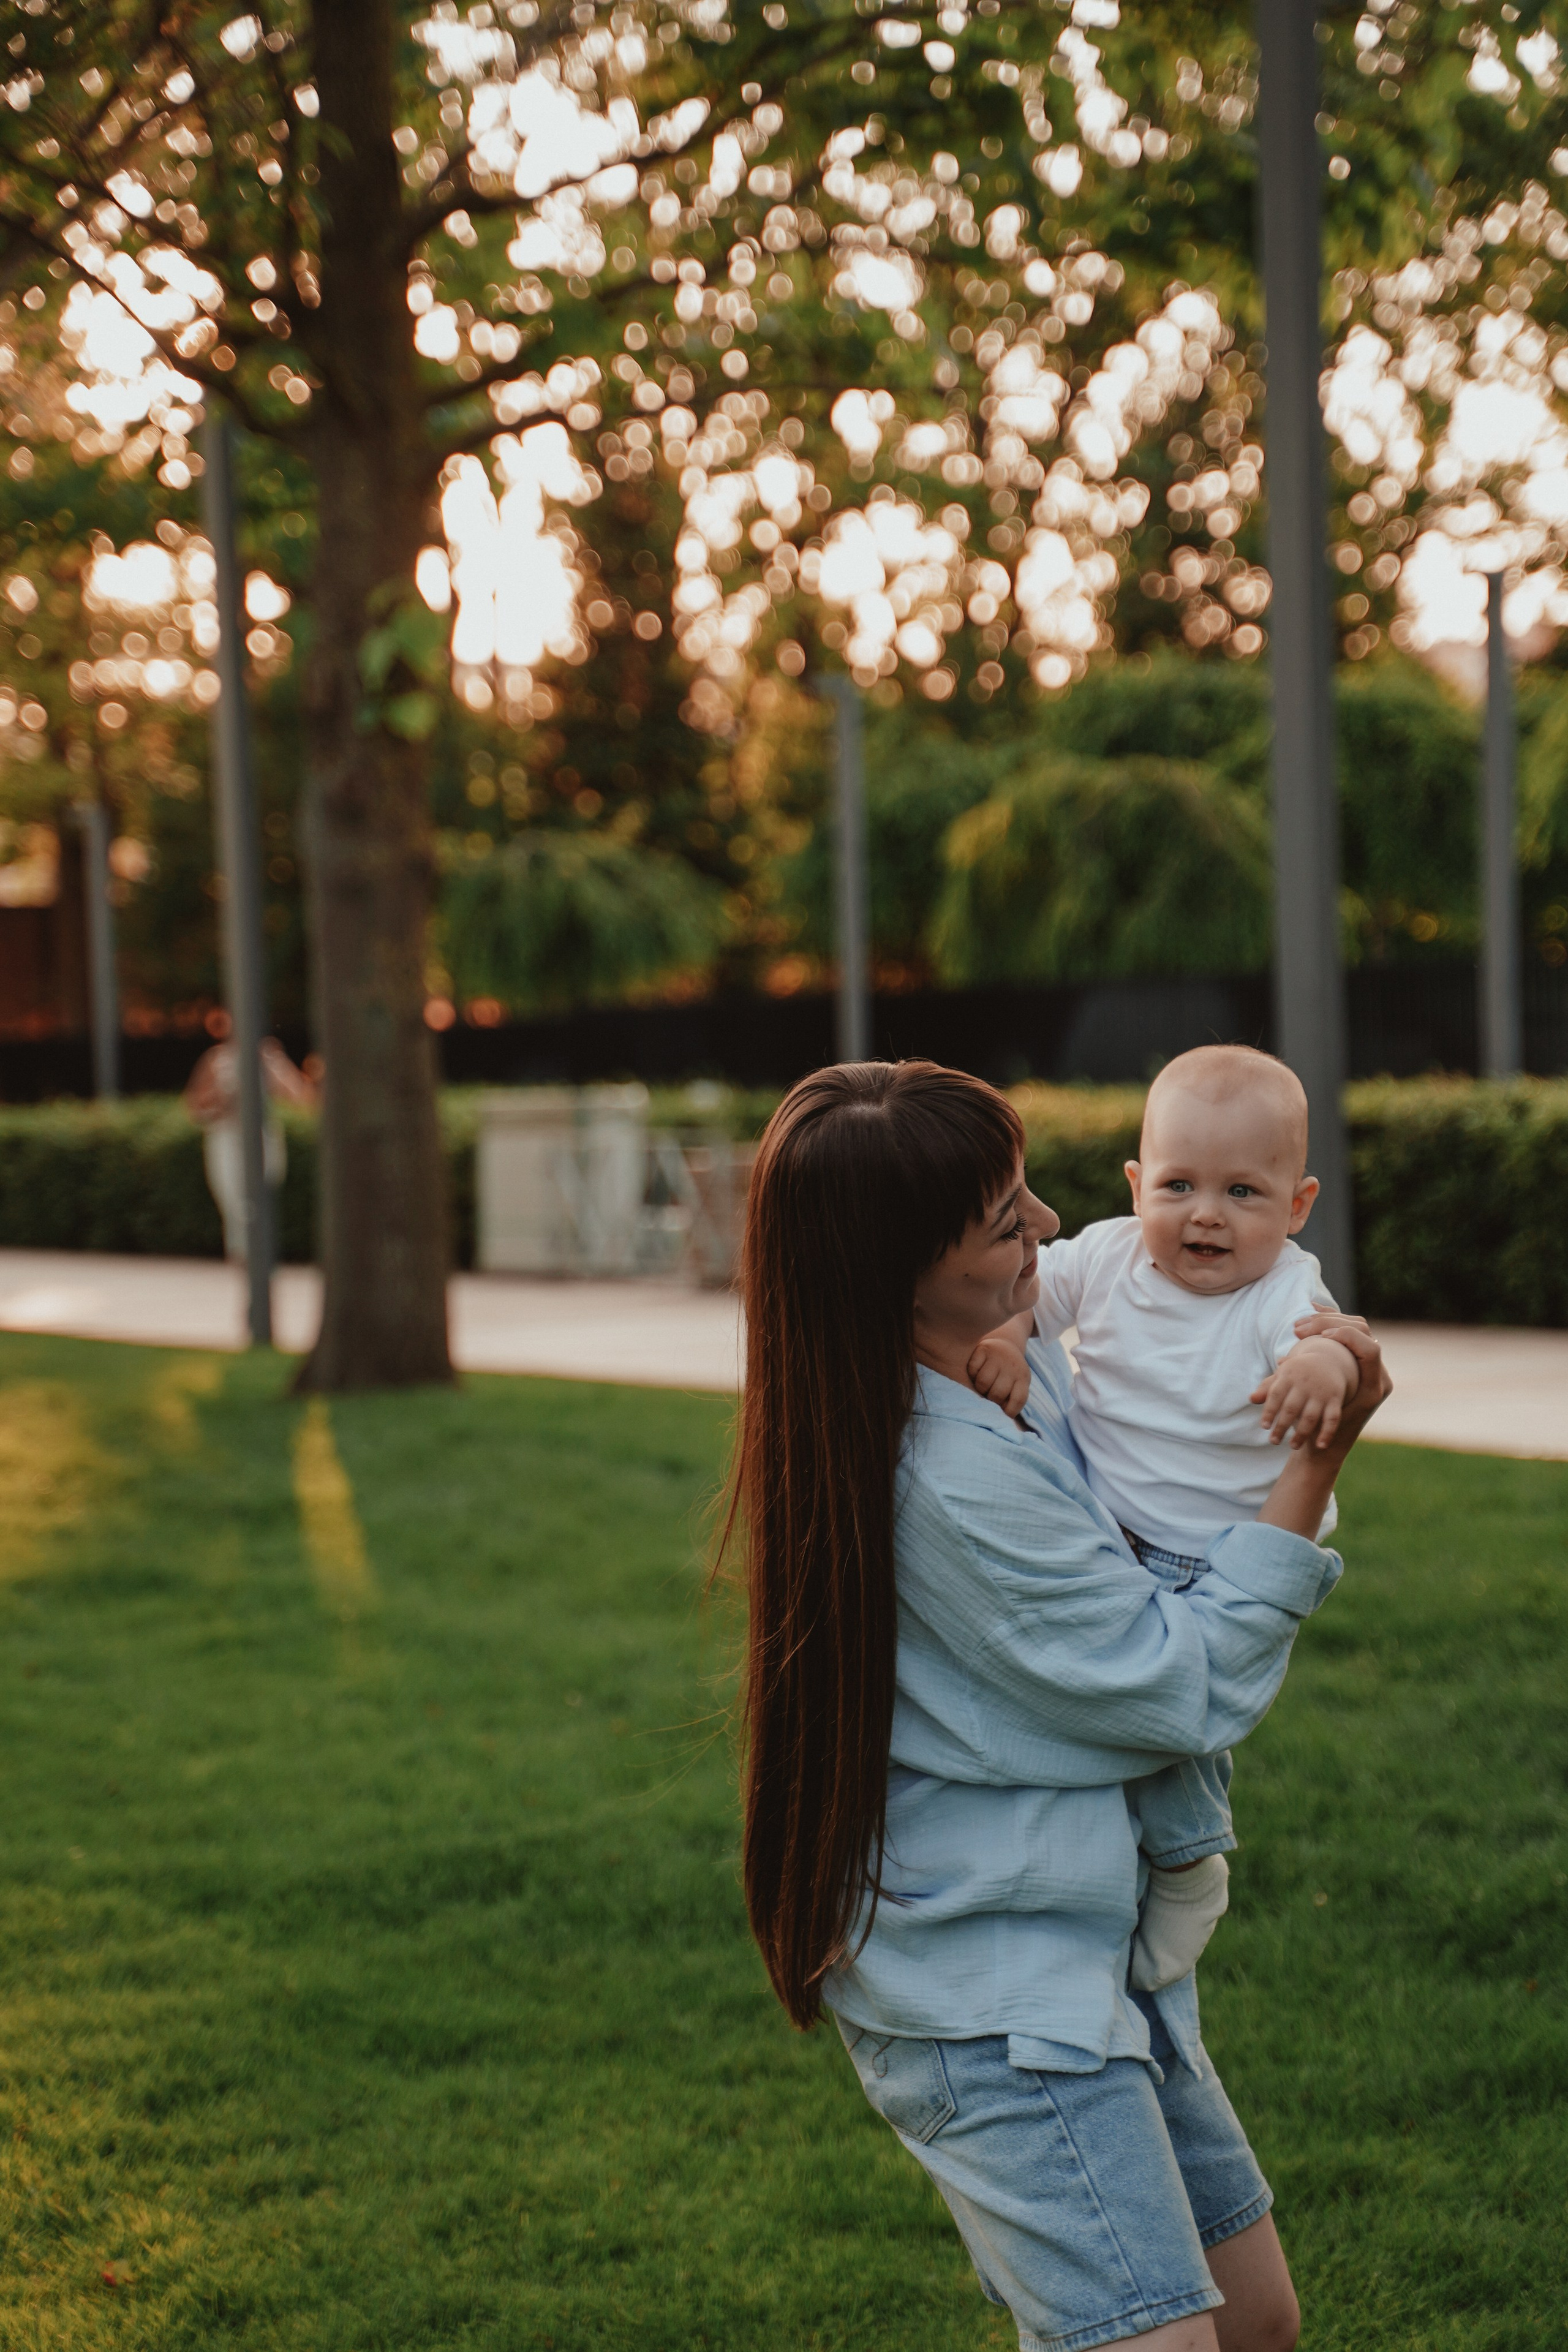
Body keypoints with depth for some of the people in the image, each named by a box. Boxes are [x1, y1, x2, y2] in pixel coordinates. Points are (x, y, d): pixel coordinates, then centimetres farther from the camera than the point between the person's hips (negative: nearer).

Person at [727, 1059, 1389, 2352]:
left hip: (1092, 1954, 10)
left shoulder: (1020, 1363, 2)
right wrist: (1321, 1460, -14)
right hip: (994, 1992, -10)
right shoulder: (952, 1480, -27)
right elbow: (1189, 1685, -18)